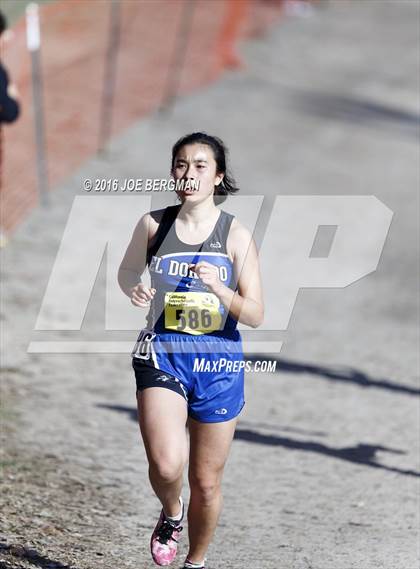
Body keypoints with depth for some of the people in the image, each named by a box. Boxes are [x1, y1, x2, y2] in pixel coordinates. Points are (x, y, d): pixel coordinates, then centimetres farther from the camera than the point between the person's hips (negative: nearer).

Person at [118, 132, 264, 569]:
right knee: (166, 467, -21)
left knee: (206, 481, 9)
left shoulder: (236, 236, -5)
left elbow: (255, 315, -5)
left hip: (218, 360, 0)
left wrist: (218, 287, -23)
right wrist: (134, 290, -4)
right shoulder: (153, 225, -1)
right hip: (162, 355, 0)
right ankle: (171, 514, 14)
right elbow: (127, 270, 19)